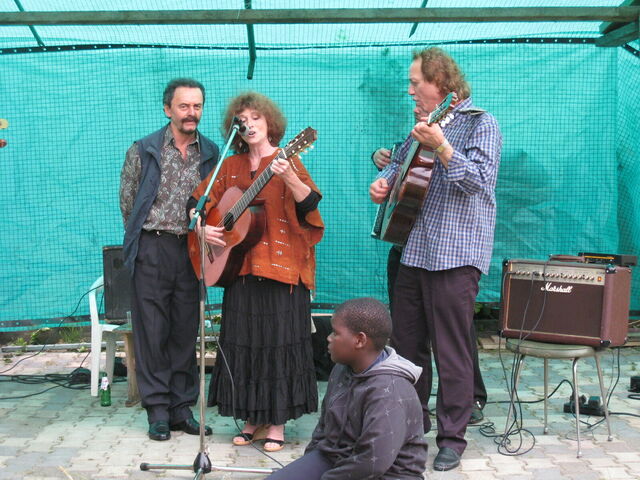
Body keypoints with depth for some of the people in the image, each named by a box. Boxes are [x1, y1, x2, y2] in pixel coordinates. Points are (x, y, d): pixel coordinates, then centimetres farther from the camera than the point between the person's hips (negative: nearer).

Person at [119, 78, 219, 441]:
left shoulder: (211, 153, 8)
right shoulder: (144, 150, 2)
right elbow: (127, 200, 5)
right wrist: (141, 241, 7)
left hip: (192, 250, 2)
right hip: (152, 250, -2)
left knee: (187, 332, 6)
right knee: (152, 331, 0)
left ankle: (182, 409, 16)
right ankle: (158, 411, 8)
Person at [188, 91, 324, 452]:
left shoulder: (286, 161, -2)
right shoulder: (231, 167, 13)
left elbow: (310, 203, -17)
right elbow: (198, 202, 17)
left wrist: (289, 178, -33)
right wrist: (202, 227, -1)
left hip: (281, 267, -5)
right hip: (241, 266, 5)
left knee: (279, 338, -4)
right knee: (243, 340, 8)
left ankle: (277, 424, 6)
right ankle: (253, 419, 19)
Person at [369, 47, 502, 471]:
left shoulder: (480, 123, -6)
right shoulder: (423, 124, 17)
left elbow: (480, 179, -18)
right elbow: (400, 164, 27)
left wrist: (441, 147, -30)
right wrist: (384, 182, 5)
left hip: (455, 253, -8)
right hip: (413, 249, 8)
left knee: (451, 351, -3)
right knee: (407, 343, 14)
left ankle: (452, 438, 8)